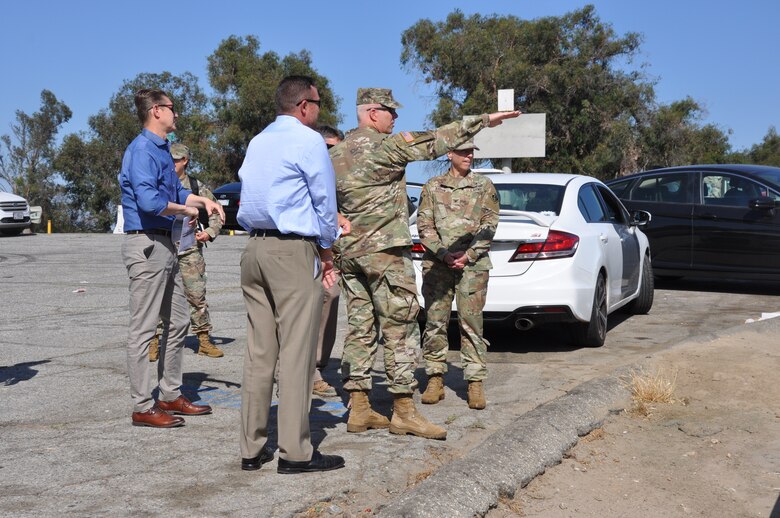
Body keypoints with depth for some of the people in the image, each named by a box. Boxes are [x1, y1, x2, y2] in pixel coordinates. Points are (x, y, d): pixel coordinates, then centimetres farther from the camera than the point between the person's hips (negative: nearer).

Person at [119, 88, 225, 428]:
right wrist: (186, 210, -12)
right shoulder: (142, 150, -14)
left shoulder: (162, 150, 17)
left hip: (165, 245, 11)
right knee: (144, 328, -4)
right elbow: (149, 200, -26)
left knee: (178, 322, 15)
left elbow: (175, 191, 30)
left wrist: (204, 201, 15)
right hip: (147, 244, -11)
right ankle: (143, 407, 2)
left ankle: (170, 395, 25)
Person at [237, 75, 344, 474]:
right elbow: (325, 200, -4)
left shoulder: (257, 142, 18)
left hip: (254, 249, 8)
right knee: (296, 352, -5)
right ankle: (295, 452, -3)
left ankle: (252, 448, 10)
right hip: (293, 252, -7)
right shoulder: (308, 141, -5)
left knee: (259, 351, 7)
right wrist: (327, 250, 11)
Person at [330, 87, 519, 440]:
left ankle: (359, 409, 10)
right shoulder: (384, 146, -10)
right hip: (384, 250, -8)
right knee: (399, 328, -3)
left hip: (348, 252, 8)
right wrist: (483, 120, -6)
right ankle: (404, 411, -1)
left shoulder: (335, 153, 13)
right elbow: (435, 142, -12)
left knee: (359, 328, 8)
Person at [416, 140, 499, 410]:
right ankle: (435, 379, 10)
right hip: (436, 263, 1)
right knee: (435, 321, 2)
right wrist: (443, 254, -8)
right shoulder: (432, 187, 11)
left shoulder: (484, 186, 10)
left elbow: (489, 225, 4)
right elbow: (424, 225, 6)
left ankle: (476, 382, 1)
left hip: (472, 264, -1)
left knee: (471, 322, -4)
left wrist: (468, 255, -8)